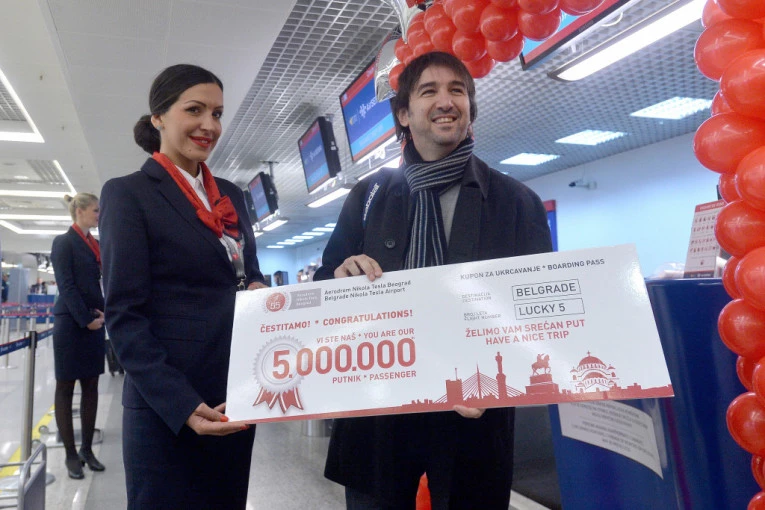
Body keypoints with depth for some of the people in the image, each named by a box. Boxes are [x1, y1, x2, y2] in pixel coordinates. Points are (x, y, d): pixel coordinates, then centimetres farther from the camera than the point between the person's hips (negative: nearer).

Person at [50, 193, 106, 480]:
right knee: (66, 388, 4)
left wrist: (101, 313, -1)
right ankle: (71, 455, 11)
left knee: (91, 387, 9)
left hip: (94, 322, 7)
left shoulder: (95, 245, 13)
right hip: (71, 323, -7)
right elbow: (66, 286, -12)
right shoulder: (64, 243, -6)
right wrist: (86, 319, -14)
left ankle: (87, 449, 19)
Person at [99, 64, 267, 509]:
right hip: (166, 407, -6)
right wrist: (181, 403, -21)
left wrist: (261, 292, -6)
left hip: (235, 400, 6)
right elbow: (124, 314, -11)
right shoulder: (128, 193, -5)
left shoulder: (231, 196, 12)